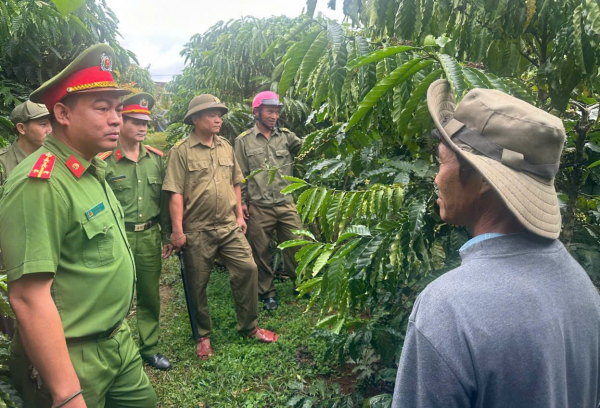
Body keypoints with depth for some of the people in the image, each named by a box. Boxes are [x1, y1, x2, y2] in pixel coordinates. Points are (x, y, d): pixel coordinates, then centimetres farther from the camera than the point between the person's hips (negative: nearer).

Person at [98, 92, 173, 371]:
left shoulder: (155, 158, 7)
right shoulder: (105, 161, -9)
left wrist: (167, 235, 13)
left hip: (150, 236, 5)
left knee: (150, 295, 14)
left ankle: (149, 348, 31)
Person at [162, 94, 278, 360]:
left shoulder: (226, 146, 11)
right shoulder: (181, 151, -7)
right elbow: (176, 193, -12)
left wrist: (240, 215, 12)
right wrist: (177, 230, -15)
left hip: (229, 227, 5)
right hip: (197, 231, -4)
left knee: (247, 269, 0)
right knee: (198, 284, 8)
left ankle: (249, 327, 19)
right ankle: (203, 335, 28)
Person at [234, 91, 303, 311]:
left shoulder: (285, 136, 8)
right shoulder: (244, 141, 4)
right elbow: (240, 175, 4)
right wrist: (242, 202, -1)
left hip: (286, 204, 2)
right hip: (259, 208, -1)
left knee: (296, 245, 5)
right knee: (261, 251, 8)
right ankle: (267, 293, 25)